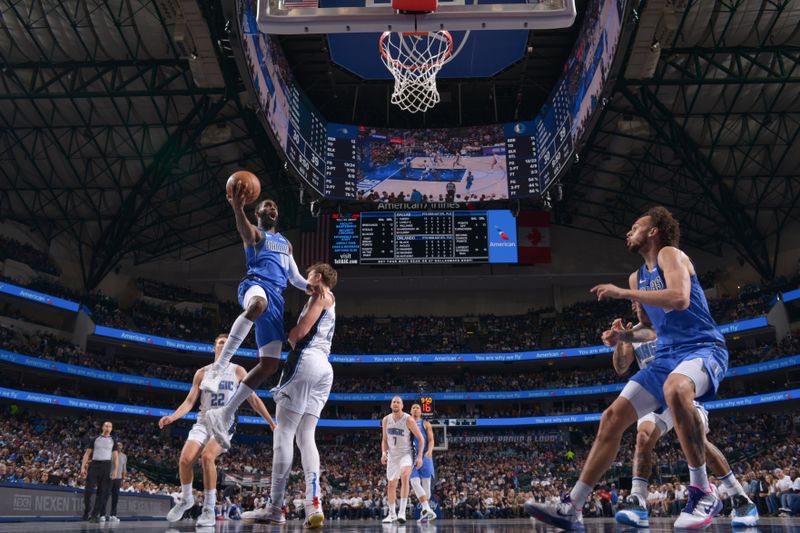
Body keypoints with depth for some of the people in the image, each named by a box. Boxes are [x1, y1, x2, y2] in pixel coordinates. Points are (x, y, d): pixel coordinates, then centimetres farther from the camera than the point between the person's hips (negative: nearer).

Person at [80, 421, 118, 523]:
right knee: (88, 490, -7)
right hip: (94, 464, -1)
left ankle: (95, 514, 2)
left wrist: (115, 469, -3)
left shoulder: (113, 440, 11)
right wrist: (83, 467, -3)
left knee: (102, 492, -2)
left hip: (106, 466, 1)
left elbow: (115, 456, 9)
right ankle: (86, 513, 5)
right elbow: (87, 453, 8)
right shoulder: (95, 439, 10)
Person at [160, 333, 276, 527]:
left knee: (207, 456, -30)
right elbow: (190, 401, 7)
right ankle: (186, 499, 10)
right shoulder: (202, 373, 9)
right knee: (185, 459, -19)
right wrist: (172, 417, -12)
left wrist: (272, 422, 4)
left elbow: (254, 399, 7)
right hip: (203, 422, 3)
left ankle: (209, 509, -19)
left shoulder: (237, 371, 4)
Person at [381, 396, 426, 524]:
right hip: (392, 455, 5)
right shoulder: (386, 420, -1)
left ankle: (402, 512, -29)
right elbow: (384, 440, 11)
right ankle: (392, 514, 27)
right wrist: (384, 453, -6)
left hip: (405, 454, -5)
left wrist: (420, 457, -16)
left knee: (405, 476, -31)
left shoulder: (408, 419, -15)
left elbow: (420, 438, -11)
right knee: (391, 485, 10)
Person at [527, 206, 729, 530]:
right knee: (612, 418, -2)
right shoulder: (637, 277, 19)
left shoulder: (670, 254, -5)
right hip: (666, 356, 8)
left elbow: (680, 299, -25)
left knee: (675, 389, -42)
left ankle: (703, 494, -29)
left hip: (703, 348, -8)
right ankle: (570, 508, 0)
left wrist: (624, 293, -21)